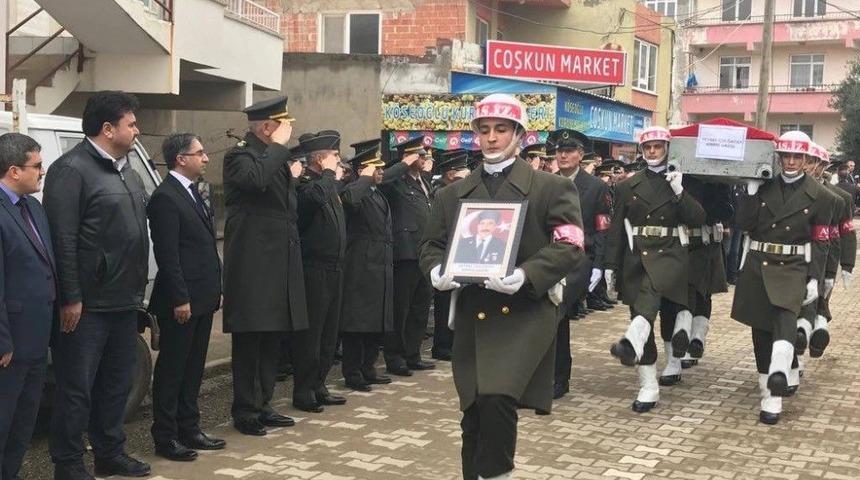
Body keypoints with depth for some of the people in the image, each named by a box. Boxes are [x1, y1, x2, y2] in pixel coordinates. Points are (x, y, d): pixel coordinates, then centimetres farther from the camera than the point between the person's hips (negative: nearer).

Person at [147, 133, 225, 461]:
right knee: (171, 369, 1)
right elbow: (166, 253, -18)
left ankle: (189, 429, 25)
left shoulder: (194, 193, 15)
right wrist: (180, 299, -20)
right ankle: (165, 437, 10)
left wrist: (216, 289, 16)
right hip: (181, 300, -9)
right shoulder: (165, 197, -14)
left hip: (202, 298, 9)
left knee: (193, 368, 15)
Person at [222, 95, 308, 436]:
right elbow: (256, 179, -32)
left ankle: (262, 405, 23)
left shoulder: (276, 158, 19)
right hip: (253, 265, -9)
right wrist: (278, 146, -21)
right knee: (249, 341, -2)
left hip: (279, 264, 9)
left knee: (272, 338, 13)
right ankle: (245, 411, 7)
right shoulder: (241, 156, -8)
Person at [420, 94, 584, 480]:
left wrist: (525, 276, -22)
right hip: (472, 316, 5)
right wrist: (437, 271, -7)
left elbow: (569, 246, -6)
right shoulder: (452, 195, 17)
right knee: (474, 416, 8)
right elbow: (432, 244, 17)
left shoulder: (553, 188, 4)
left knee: (497, 400, -22)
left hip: (525, 313, -4)